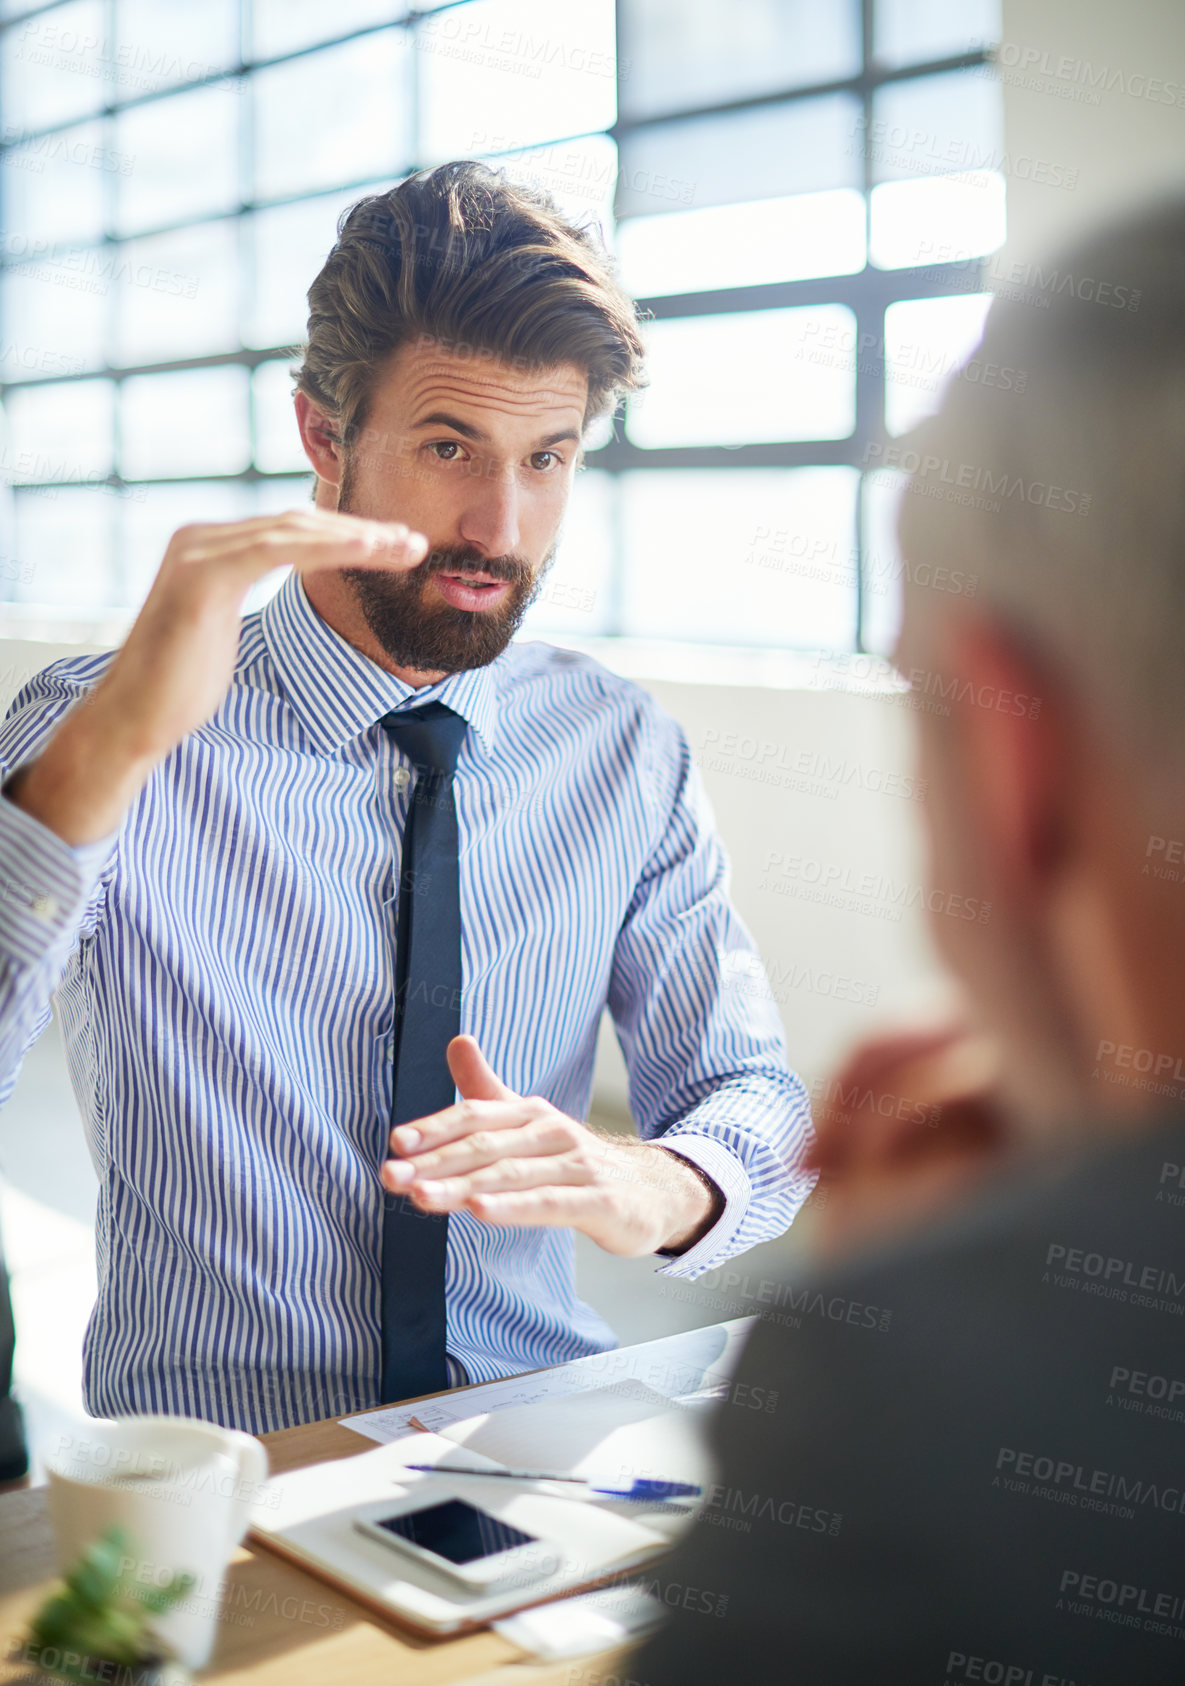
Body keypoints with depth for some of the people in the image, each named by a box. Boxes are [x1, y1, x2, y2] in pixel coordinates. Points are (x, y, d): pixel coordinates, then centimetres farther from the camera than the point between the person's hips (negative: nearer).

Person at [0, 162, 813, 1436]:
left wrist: (653, 1182, -17)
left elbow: (754, 1099, 4)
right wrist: (108, 749, -34)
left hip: (536, 1435, 4)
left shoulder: (628, 754, 3)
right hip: (210, 1463, -3)